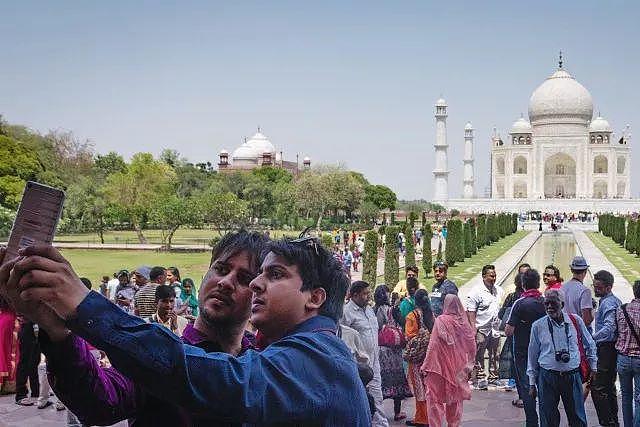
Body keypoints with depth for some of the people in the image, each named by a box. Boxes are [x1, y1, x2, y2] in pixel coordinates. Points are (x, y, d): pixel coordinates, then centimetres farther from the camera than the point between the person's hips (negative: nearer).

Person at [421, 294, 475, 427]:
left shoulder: (441, 320, -13)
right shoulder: (464, 322, 0)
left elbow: (434, 345, -14)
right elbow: (472, 345, 6)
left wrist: (426, 366, -8)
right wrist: (468, 365, 17)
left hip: (441, 366, -5)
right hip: (458, 368, 5)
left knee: (435, 397, 3)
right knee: (456, 398, 17)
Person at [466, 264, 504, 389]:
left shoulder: (499, 290, 11)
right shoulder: (476, 292, -9)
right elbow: (471, 311, -11)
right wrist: (473, 327, -16)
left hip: (495, 328, 6)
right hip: (481, 329, -6)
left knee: (494, 355, 12)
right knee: (479, 355, -2)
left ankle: (493, 377, 22)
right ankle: (479, 378, 4)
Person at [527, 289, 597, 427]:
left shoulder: (576, 321, -1)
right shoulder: (538, 326, -2)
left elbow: (590, 345, 15)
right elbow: (532, 356, 5)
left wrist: (593, 366, 16)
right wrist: (532, 383, 6)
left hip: (572, 375, 1)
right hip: (547, 377, 0)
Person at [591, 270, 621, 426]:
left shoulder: (607, 303, -16)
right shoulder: (616, 300, 14)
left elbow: (609, 328, -29)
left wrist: (591, 339, -33)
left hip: (605, 348, -10)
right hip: (613, 348, 10)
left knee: (598, 388, -8)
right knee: (609, 387, 17)